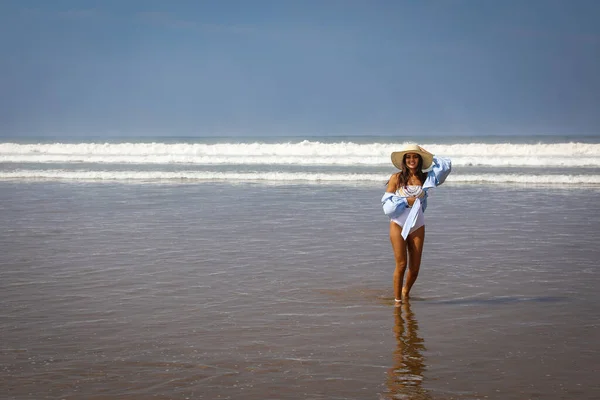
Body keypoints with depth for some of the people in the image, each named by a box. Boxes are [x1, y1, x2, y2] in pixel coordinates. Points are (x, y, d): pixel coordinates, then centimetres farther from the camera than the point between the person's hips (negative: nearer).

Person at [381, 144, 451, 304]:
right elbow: (387, 203, -4)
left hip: (417, 226, 3)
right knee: (401, 265, -7)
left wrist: (429, 155, 3)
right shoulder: (396, 178, -3)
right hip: (398, 224, -3)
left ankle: (406, 292, 33)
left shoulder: (425, 177, 3)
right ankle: (397, 300, 7)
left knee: (415, 268, 5)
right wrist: (406, 201, -13)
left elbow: (446, 166, 0)